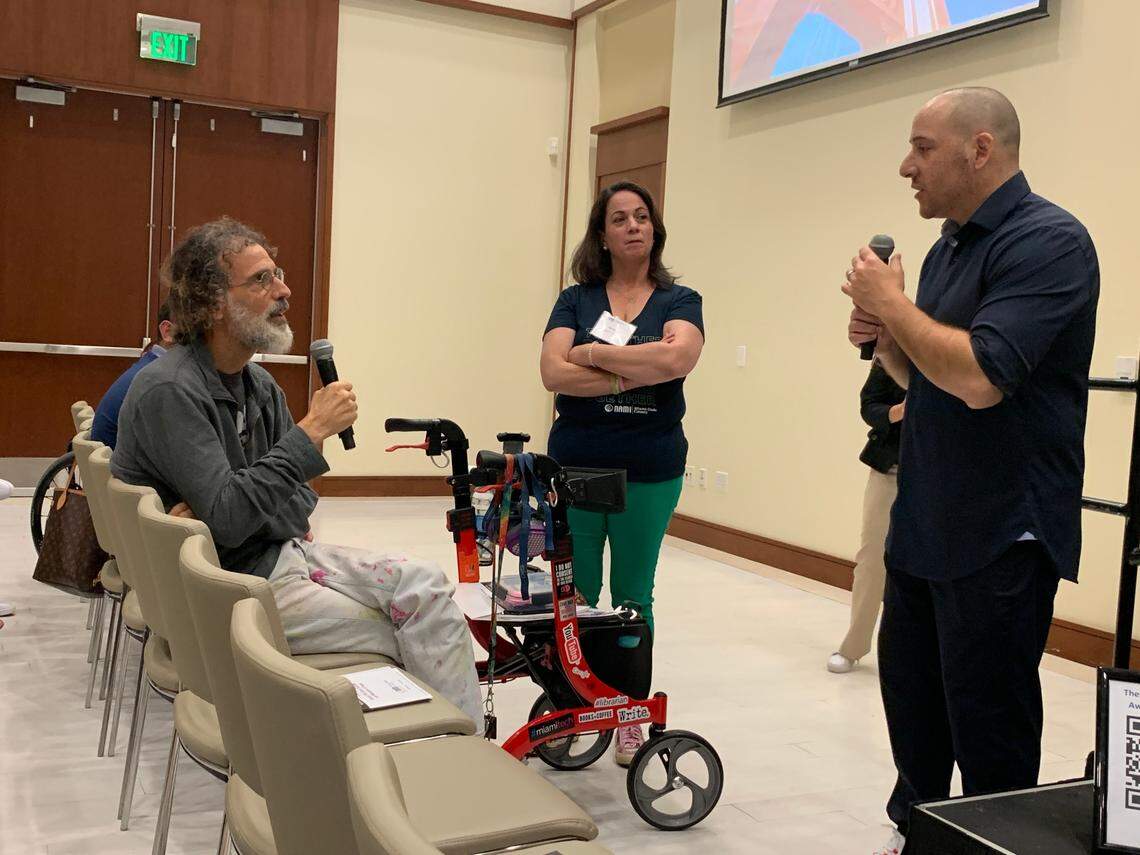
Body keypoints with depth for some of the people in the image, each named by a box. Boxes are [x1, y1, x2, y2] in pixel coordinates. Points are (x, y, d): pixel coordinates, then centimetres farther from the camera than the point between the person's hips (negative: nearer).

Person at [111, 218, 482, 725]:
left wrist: (227, 506, -11)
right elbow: (228, 519, -25)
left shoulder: (259, 384, 10)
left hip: (281, 552, 8)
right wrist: (313, 431, -23)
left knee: (423, 584, -11)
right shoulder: (169, 391, -17)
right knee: (405, 641, -16)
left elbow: (297, 496, 11)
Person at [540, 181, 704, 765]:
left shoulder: (679, 301, 3)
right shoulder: (576, 300, 5)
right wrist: (638, 372, -15)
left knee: (633, 597, 10)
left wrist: (593, 353, -13)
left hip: (650, 471, 0)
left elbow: (678, 357, -19)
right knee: (575, 596, 6)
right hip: (577, 467, 1)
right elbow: (553, 372, -11)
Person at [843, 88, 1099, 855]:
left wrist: (892, 304, -15)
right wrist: (882, 337, 0)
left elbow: (979, 377, -29)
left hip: (1002, 533, -9)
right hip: (925, 524, 9)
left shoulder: (1047, 240, -17)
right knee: (912, 699, 19)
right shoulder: (948, 247, 12)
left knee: (987, 726, 3)